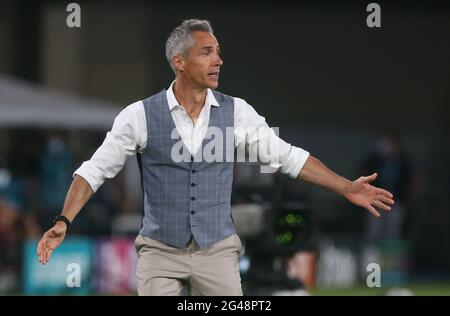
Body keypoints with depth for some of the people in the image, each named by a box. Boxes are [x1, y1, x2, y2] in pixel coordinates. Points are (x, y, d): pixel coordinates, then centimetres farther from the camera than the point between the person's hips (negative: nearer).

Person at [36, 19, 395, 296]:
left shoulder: (236, 112, 0)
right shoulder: (140, 115, -7)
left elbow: (287, 157, 6)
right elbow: (96, 170, -4)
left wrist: (345, 188, 0)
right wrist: (64, 222, -16)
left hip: (217, 251, 2)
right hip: (161, 252, -2)